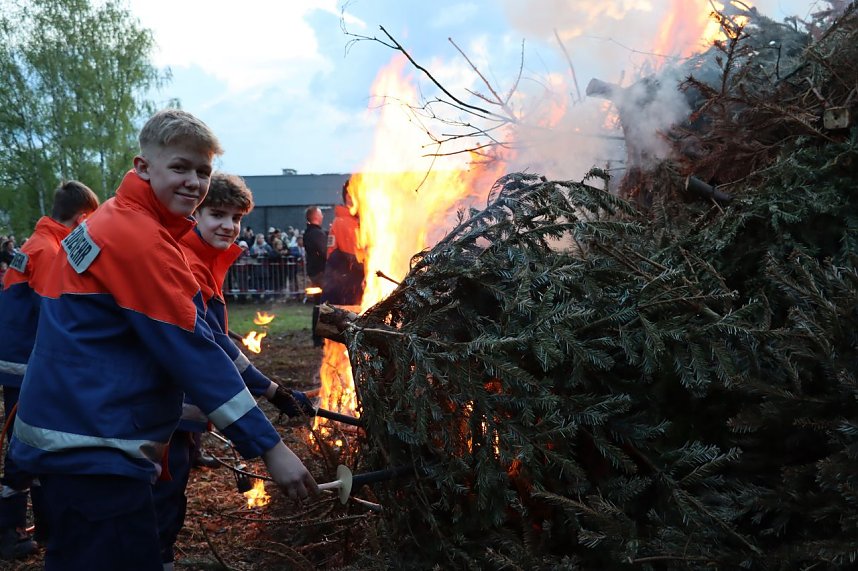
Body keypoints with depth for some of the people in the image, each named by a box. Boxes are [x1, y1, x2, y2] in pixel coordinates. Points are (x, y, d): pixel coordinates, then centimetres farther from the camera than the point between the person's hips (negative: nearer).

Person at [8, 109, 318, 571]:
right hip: (93, 450, -11)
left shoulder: (111, 222, 13)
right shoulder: (139, 238, -18)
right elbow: (192, 352, -22)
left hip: (69, 439, 11)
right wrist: (268, 446, -20)